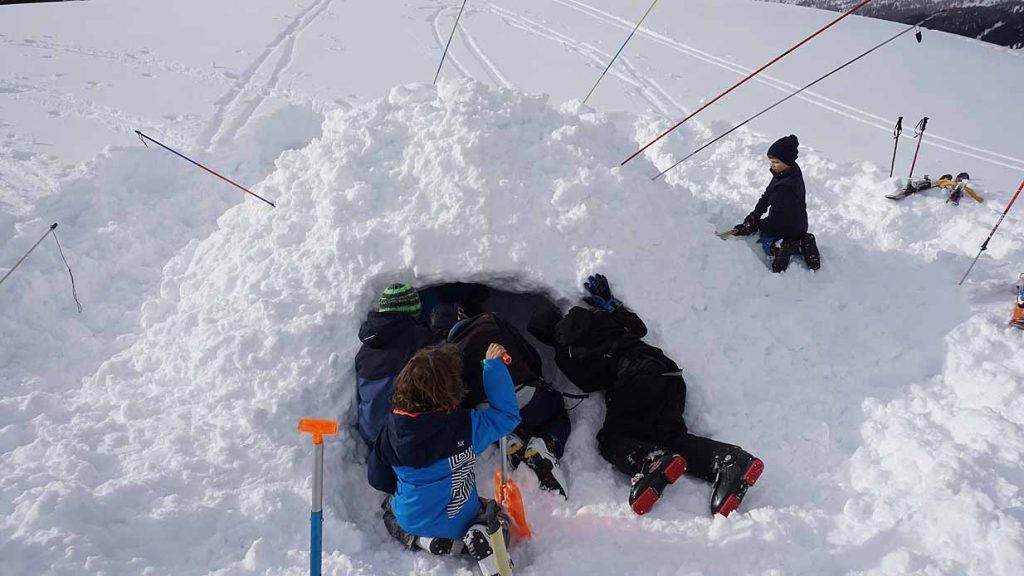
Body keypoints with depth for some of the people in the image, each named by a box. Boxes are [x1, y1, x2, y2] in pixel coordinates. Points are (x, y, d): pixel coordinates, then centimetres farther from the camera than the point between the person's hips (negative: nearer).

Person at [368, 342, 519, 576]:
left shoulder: (392, 427, -17)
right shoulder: (466, 425, -26)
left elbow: (377, 478, -2)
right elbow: (508, 414, -10)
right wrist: (493, 365, -8)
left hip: (409, 522, 2)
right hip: (458, 525, -2)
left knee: (389, 506, 36)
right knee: (499, 522, 26)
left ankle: (420, 541, 7)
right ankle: (481, 540, -7)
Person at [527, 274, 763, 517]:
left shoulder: (564, 353, 12)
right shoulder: (594, 316, 30)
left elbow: (589, 383, 9)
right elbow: (639, 327, 37)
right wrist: (610, 302, 48)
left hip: (635, 380, -7)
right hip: (668, 373, 7)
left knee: (611, 439, -5)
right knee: (669, 435, -4)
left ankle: (651, 461, -39)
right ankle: (730, 459, -30)